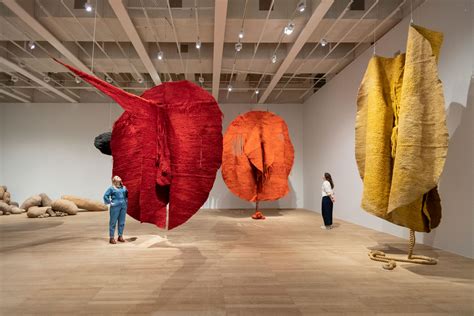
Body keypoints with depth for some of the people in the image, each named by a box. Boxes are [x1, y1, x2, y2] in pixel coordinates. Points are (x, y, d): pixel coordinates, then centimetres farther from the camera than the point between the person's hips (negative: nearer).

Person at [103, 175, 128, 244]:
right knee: (113, 222, -1)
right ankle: (112, 238, 5)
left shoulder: (124, 187, 13)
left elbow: (127, 195, 27)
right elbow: (105, 196, -6)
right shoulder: (112, 188, -2)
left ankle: (120, 236, 20)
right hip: (115, 207, -5)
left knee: (122, 222, 9)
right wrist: (110, 202, -8)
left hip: (123, 206, 5)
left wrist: (126, 201, 15)